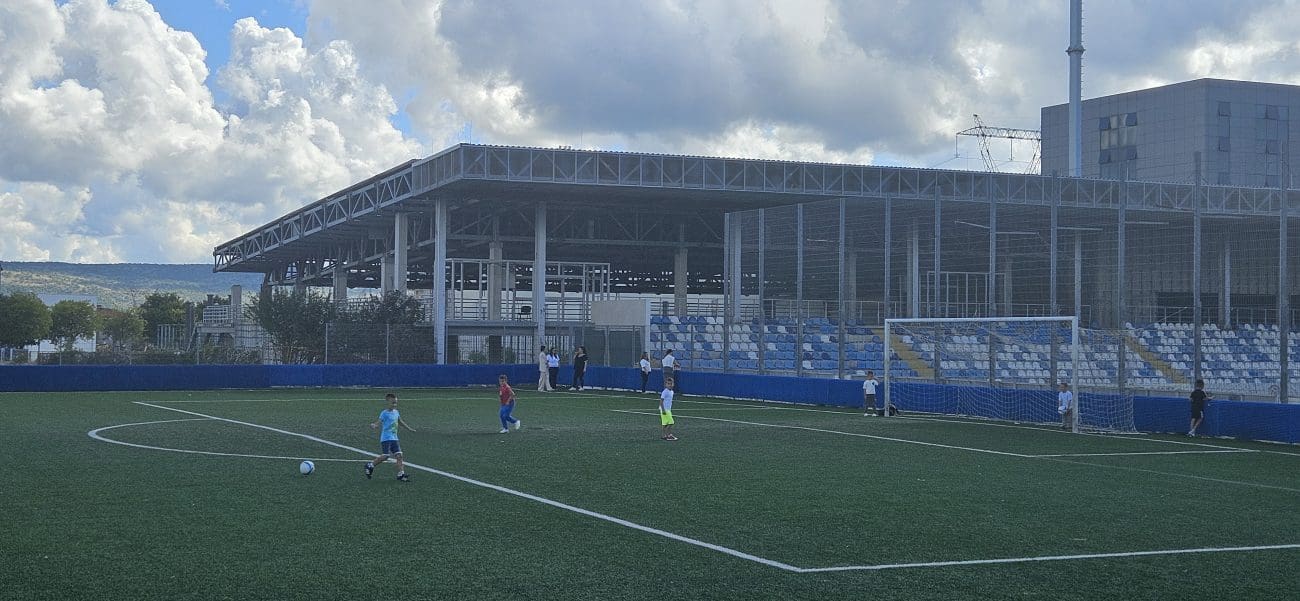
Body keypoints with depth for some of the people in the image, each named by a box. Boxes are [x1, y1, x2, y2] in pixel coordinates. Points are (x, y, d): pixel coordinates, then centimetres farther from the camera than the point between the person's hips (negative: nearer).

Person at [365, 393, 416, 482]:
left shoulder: (396, 412, 12)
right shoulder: (384, 413, -9)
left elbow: (400, 422, 28)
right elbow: (379, 423, -15)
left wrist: (409, 429, 35)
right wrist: (373, 425, -37)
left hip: (394, 438, 7)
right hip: (386, 438, -7)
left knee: (399, 455, -3)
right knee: (385, 456, -11)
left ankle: (401, 474, -1)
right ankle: (370, 464, 11)